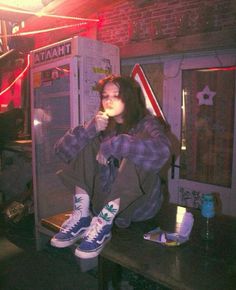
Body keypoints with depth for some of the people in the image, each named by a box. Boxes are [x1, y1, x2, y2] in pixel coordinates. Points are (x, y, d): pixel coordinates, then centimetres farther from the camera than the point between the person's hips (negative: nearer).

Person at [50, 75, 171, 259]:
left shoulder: (146, 123, -7)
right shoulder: (103, 126, 4)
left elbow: (161, 150, -32)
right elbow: (62, 149, -6)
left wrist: (112, 145, -30)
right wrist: (90, 129, -21)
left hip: (139, 201, -4)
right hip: (103, 199, 4)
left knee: (132, 151, -28)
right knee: (89, 141, -11)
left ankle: (103, 224, -26)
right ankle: (82, 216, -15)